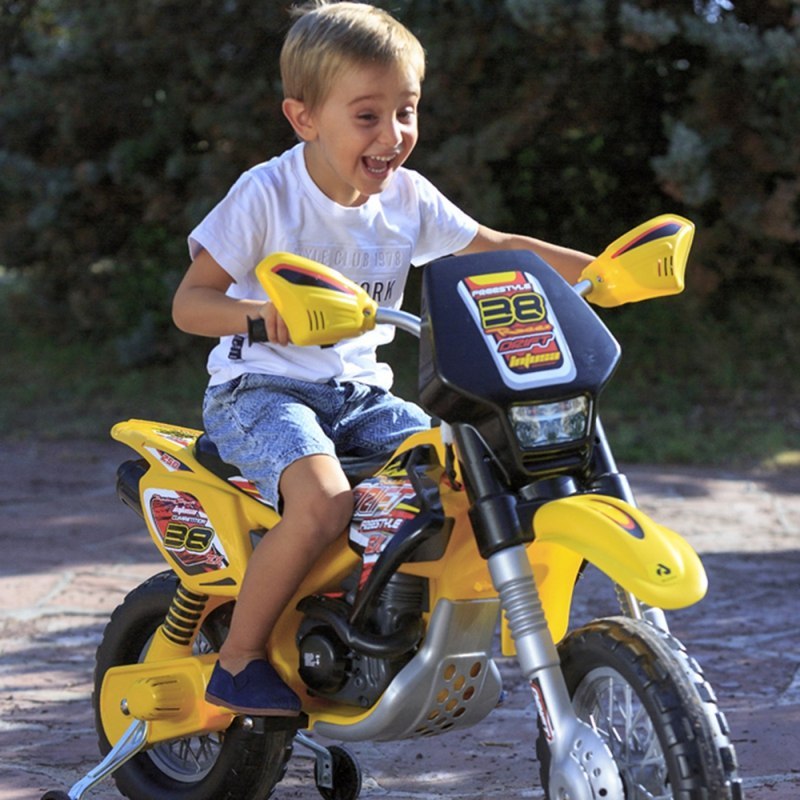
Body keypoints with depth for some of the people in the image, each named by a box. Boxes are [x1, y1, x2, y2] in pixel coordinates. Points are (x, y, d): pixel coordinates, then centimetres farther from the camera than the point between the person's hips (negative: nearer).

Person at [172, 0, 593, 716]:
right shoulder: (268, 193, -14)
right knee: (324, 501, -33)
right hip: (262, 388, -6)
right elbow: (189, 302, -14)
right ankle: (239, 659, -16)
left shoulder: (407, 196, 2)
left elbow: (497, 250, 11)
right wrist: (258, 312, -36)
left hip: (360, 392, 6)